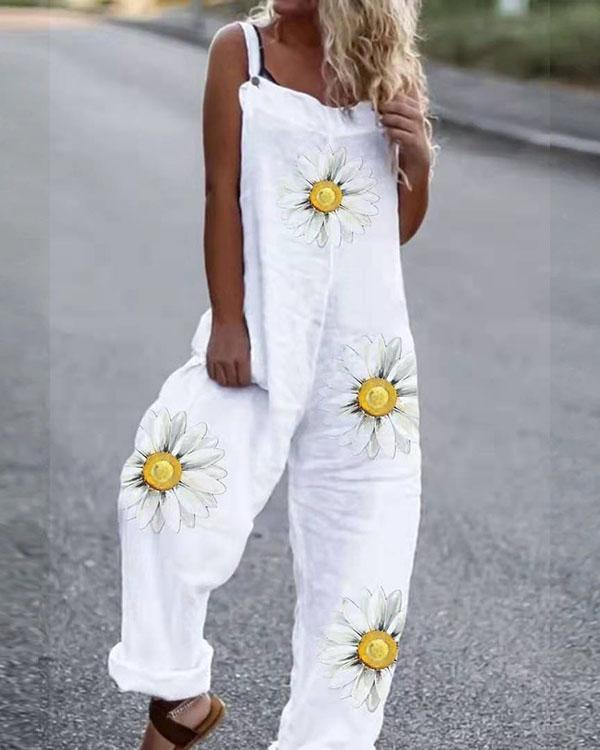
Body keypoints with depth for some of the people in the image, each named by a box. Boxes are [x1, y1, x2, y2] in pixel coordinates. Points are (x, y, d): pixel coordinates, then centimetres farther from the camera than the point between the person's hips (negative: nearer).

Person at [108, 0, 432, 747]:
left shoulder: (391, 67, 7)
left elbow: (400, 227, 12)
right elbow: (223, 195, -5)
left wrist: (420, 160, -8)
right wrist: (226, 322, -12)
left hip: (366, 341, 2)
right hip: (260, 329, -2)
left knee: (358, 555, 5)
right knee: (168, 476, -23)